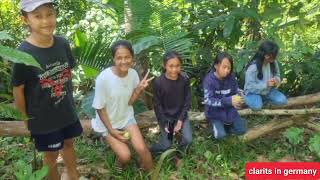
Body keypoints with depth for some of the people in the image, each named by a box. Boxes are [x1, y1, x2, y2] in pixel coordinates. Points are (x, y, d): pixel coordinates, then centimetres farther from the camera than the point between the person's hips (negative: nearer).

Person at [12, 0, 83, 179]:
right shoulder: (23, 54, -24)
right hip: (43, 117, -5)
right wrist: (27, 119, -6)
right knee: (51, 154, 15)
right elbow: (18, 90, -14)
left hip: (67, 111, 5)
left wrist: (69, 100, 10)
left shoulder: (62, 44, -9)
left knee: (69, 143, 25)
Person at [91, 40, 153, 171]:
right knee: (125, 156, -15)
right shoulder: (103, 78, -27)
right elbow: (100, 108, -16)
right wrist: (111, 130, -14)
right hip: (108, 122, -3)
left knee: (142, 149, -13)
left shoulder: (133, 74, -12)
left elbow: (129, 101, -5)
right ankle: (120, 170, 21)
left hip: (126, 117, 3)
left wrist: (139, 88, -21)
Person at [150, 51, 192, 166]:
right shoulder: (159, 82, -20)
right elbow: (157, 105, -11)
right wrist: (164, 124, -14)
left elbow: (187, 101, -6)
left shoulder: (184, 79, -14)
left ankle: (178, 156, 18)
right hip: (165, 116, -2)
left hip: (181, 114, 2)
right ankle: (148, 152, 22)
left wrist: (180, 120, -12)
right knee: (166, 145, -8)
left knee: (188, 139, -13)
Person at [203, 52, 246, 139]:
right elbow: (208, 101, -29)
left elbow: (237, 92, 0)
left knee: (242, 130, 0)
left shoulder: (231, 77, -10)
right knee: (220, 135, -17)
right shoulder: (209, 79, -23)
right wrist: (229, 100, -38)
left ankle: (223, 125, 22)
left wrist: (238, 100, -26)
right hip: (214, 112, -4)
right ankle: (215, 124, 15)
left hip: (228, 109, 4)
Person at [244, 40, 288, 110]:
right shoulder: (253, 67, -28)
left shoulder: (274, 63, -10)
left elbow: (277, 75, 8)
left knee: (283, 100, -14)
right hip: (254, 92, -6)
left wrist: (277, 80, -17)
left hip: (268, 91, 6)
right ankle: (247, 98, 2)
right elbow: (250, 86, -25)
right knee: (257, 106, -32)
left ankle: (264, 99, 10)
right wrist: (266, 84, -35)